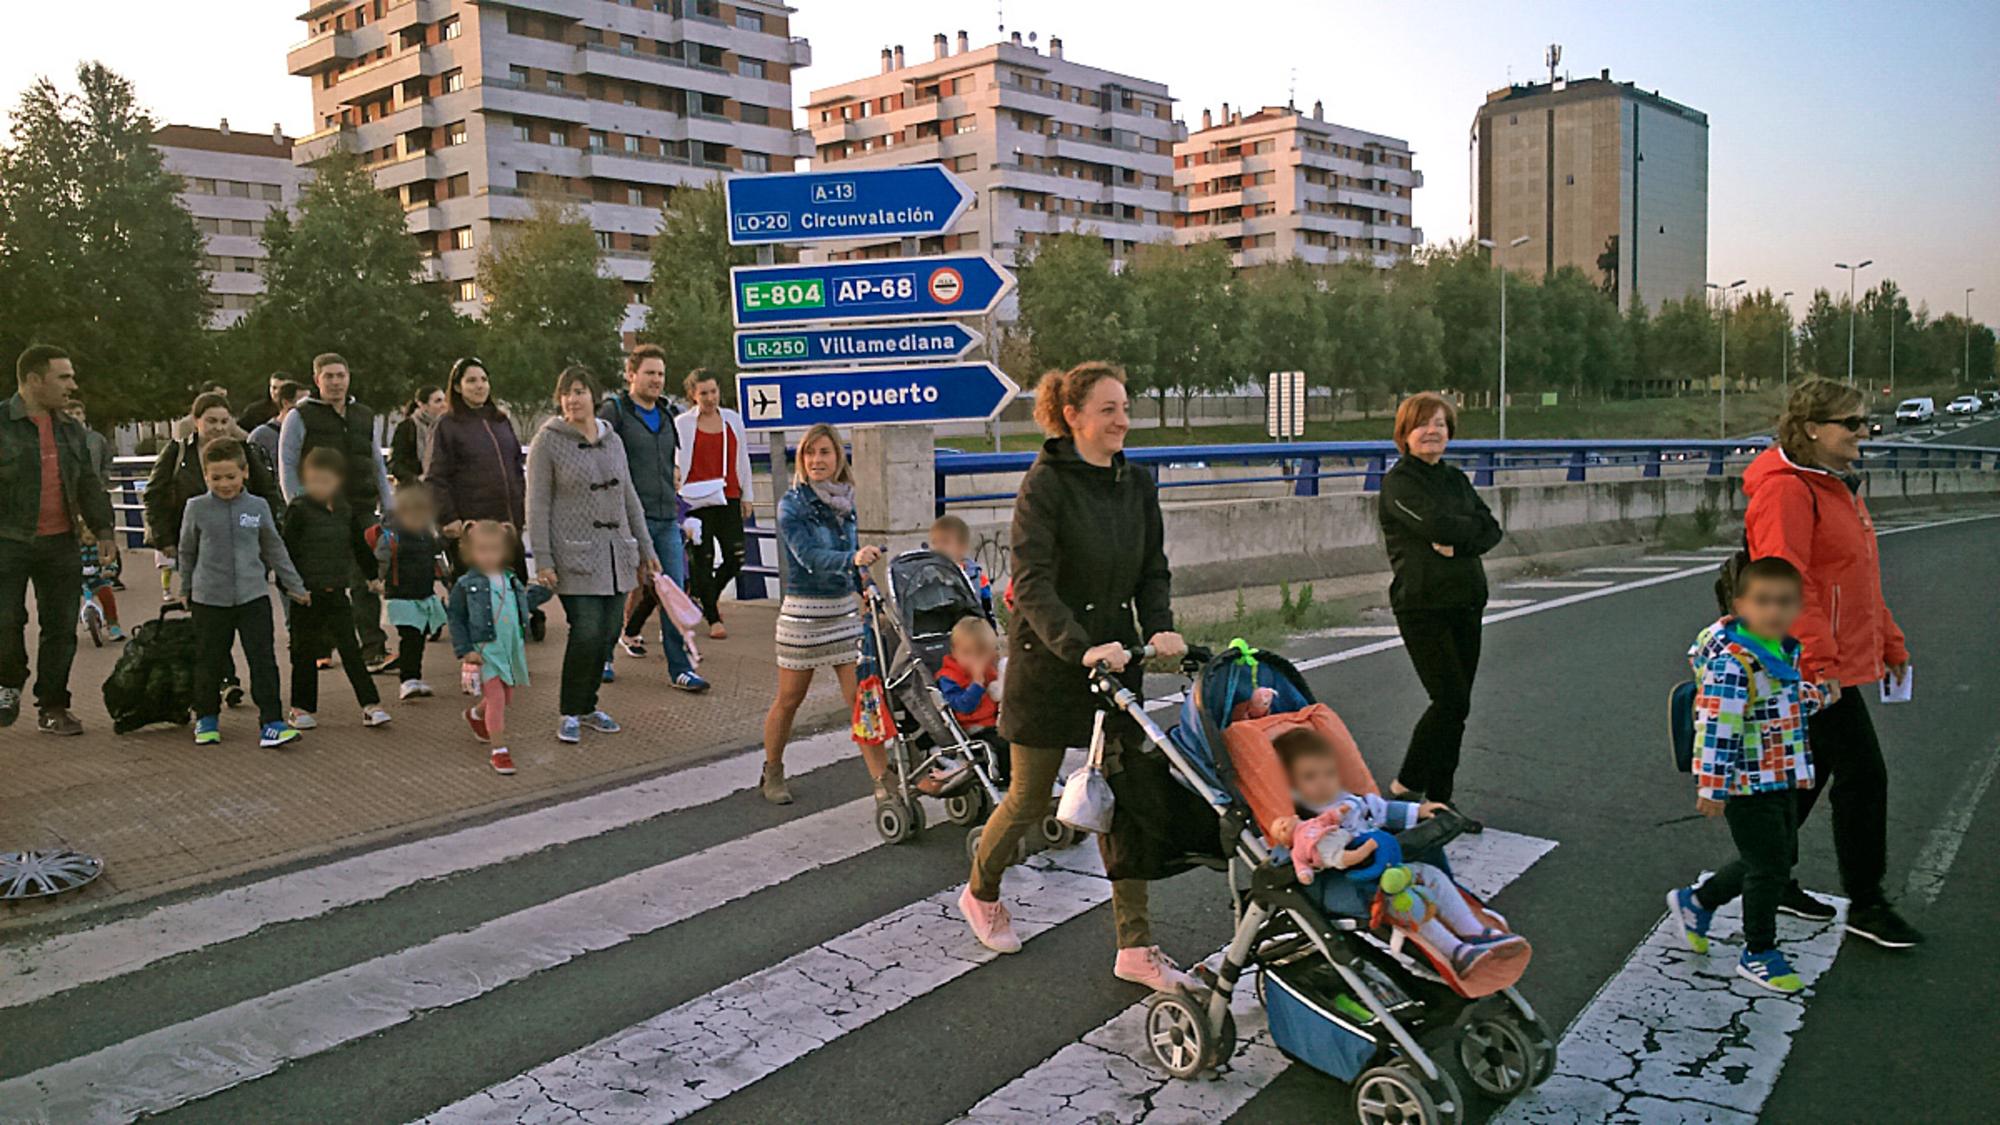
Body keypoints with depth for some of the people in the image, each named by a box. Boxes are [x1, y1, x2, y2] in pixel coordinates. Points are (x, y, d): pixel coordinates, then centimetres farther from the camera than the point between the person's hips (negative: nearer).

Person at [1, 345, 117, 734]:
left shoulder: (70, 429, 13)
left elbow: (88, 484, 18)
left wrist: (102, 529, 10)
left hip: (61, 542, 5)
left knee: (60, 627, 5)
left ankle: (53, 707, 14)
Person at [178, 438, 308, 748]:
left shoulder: (258, 507, 1)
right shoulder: (196, 508, -2)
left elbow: (274, 549, 12)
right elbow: (186, 552, 11)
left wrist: (294, 585, 16)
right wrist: (185, 590, 18)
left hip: (253, 596, 0)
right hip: (210, 598, 0)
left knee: (263, 659, -4)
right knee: (209, 662, 10)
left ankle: (271, 722, -2)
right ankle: (206, 718, 28)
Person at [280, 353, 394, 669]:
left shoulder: (364, 417, 16)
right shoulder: (300, 417, 2)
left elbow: (378, 466, 20)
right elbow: (287, 466, -1)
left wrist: (389, 509, 14)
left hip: (362, 511, 3)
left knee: (366, 581, -5)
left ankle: (374, 649, -9)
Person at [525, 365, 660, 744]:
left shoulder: (612, 440, 12)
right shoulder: (548, 441, -3)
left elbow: (629, 497, 18)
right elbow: (537, 504, -5)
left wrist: (645, 548, 16)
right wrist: (542, 560, -11)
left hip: (615, 554, 6)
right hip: (574, 554, -5)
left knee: (609, 632, 5)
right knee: (587, 631, -13)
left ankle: (588, 705, 22)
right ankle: (570, 714, 3)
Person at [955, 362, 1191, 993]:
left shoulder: (1136, 485, 6)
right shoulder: (1045, 483, -13)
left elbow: (1153, 571, 8)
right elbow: (1033, 584, -21)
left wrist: (1160, 629, -11)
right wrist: (1081, 647, -34)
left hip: (1116, 657, 5)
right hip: (1047, 663, -5)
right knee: (1030, 800, 7)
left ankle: (1136, 949, 12)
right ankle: (981, 895, 36)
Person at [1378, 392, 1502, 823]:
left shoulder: (1456, 479, 16)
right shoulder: (1398, 481, -6)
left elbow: (1491, 531, 4)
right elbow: (1435, 524, -21)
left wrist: (1456, 542, -14)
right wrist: (1473, 526, -3)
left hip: (1466, 604, 7)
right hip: (1422, 605, -7)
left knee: (1455, 704, 7)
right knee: (1452, 699, -12)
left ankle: (1438, 801, 16)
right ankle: (1407, 784, 6)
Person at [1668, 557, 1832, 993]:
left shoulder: (1786, 651, 5)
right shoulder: (1731, 661, -24)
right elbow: (1717, 727, -25)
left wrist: (1820, 695, 7)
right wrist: (1712, 788, -24)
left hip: (1780, 780, 9)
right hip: (1746, 786, -9)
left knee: (1780, 857, 19)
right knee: (1769, 867, 1)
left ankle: (1697, 901, 36)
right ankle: (1758, 954, 20)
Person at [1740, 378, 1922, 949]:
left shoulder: (1838, 486, 16)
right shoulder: (1786, 490, -17)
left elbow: (1861, 580, 24)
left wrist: (1889, 642, 23)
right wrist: (1818, 664, -27)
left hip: (1839, 659, 10)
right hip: (1813, 666, -10)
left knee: (1809, 771, 16)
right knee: (1862, 773, -3)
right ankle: (1865, 905, 10)